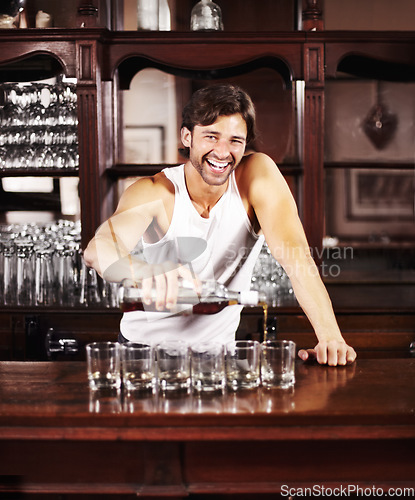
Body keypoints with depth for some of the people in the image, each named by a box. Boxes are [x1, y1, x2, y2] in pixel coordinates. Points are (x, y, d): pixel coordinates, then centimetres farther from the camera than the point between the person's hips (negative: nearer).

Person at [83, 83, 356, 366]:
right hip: (143, 344, 0)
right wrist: (152, 273, -58)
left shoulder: (258, 175, -13)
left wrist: (330, 336, -35)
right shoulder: (153, 193, -17)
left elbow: (294, 253, -21)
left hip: (217, 348, 0)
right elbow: (98, 250, -35)